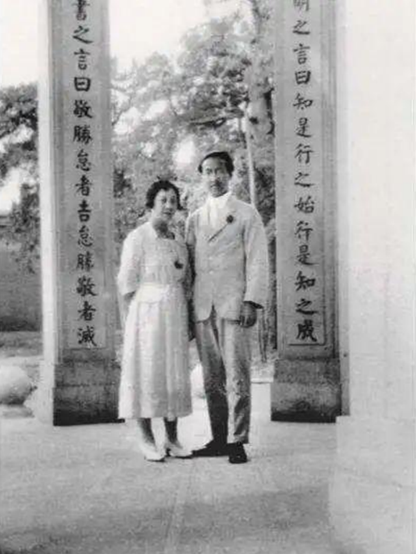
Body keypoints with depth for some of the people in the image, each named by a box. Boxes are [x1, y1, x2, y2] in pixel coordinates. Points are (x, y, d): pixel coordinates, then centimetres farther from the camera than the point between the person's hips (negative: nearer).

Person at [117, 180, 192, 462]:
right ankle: (147, 440, 7)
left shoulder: (179, 243, 14)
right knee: (147, 373, -2)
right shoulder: (138, 238, -4)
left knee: (175, 374, 7)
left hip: (175, 315, 6)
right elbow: (127, 283, -6)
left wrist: (187, 320, 9)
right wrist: (134, 320, -10)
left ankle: (173, 438, 15)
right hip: (147, 312, -6)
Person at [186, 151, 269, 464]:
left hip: (234, 306, -4)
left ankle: (237, 441, -1)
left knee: (236, 376, -6)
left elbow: (257, 261, 0)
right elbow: (190, 264, 18)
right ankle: (218, 439, 14)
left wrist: (252, 301, -11)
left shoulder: (246, 214, 6)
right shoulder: (194, 219, 18)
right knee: (212, 378, 6)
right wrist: (187, 309, 12)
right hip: (202, 309, 4)